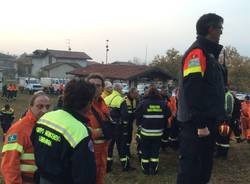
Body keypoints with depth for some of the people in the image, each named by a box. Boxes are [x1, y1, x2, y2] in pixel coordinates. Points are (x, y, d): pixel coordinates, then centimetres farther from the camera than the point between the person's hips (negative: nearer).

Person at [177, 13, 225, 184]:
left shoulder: (209, 53, 18)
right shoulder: (197, 52, -13)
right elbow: (192, 91, -22)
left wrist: (209, 121, 18)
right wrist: (200, 124, -23)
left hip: (207, 121, 10)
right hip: (196, 124, -10)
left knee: (204, 168, 17)